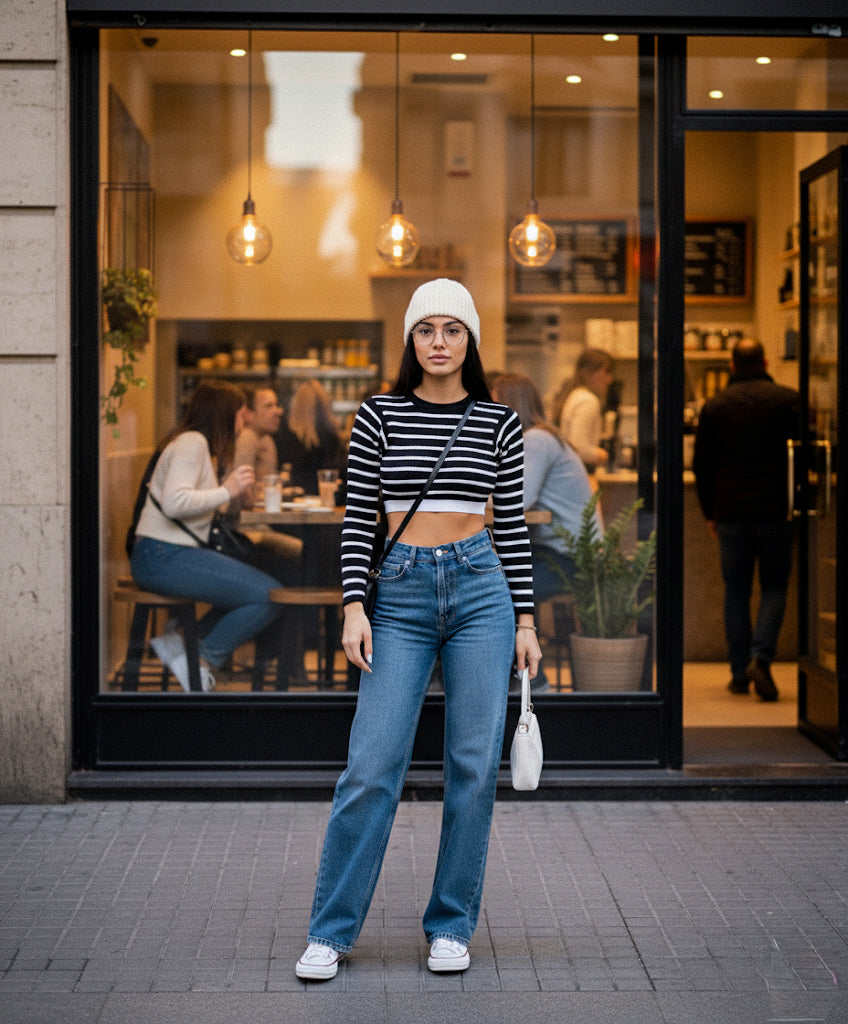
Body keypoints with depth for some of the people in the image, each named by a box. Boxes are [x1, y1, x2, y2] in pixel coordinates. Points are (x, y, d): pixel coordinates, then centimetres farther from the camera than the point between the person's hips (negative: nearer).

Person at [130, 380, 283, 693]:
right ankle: (201, 661, -4)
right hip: (162, 558, -10)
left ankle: (184, 641, 3)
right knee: (267, 597, -16)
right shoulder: (191, 442, -11)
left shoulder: (201, 444, 21)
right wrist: (227, 491, -17)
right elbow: (175, 502, -25)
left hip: (179, 553, 10)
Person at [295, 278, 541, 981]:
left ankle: (452, 925, 16)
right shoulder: (380, 417, 3)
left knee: (475, 766, 2)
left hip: (481, 589, 1)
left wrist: (526, 620, 5)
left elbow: (512, 525, 7)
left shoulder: (499, 423, 5)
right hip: (401, 594, -1)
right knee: (372, 766, -5)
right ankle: (331, 931, 6)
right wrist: (354, 606, -7)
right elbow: (358, 518, 3)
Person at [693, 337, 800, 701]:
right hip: (776, 511, -1)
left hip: (731, 512, 1)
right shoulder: (788, 400, 0)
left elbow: (701, 465, 9)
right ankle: (761, 657, -12)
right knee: (774, 588, 9)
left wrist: (710, 513, 18)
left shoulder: (714, 407, 6)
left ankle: (739, 674, 8)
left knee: (736, 591, 9)